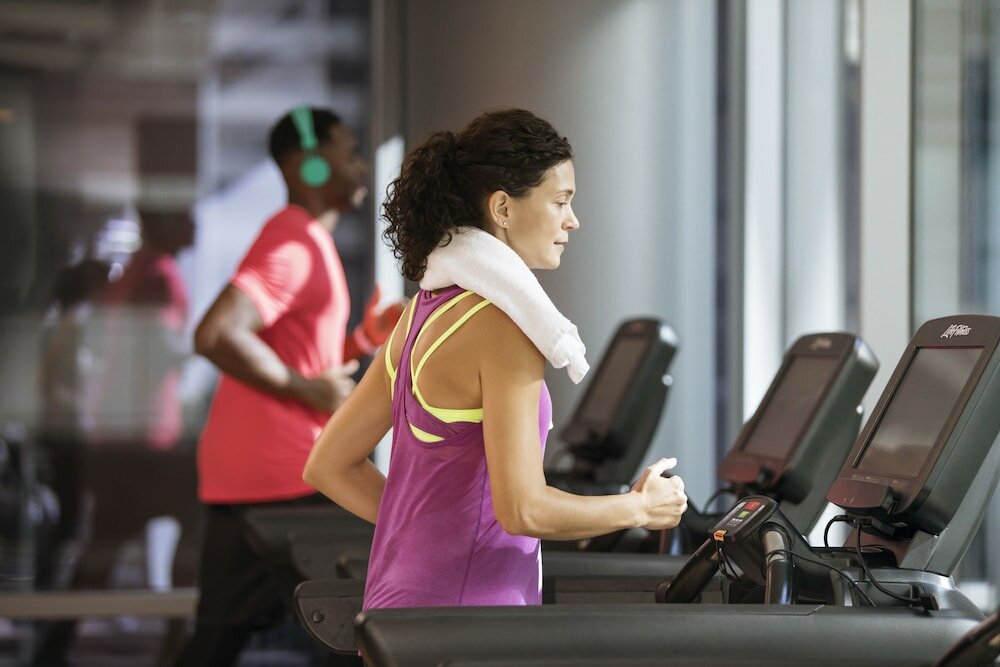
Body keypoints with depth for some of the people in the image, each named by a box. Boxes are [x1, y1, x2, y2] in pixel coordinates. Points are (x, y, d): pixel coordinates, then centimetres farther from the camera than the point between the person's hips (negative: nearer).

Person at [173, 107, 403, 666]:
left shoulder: (308, 243, 20)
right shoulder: (294, 247, -14)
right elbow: (215, 336, -26)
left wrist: (364, 340, 10)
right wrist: (310, 388, -18)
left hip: (237, 478, 10)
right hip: (281, 478, -10)